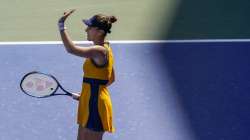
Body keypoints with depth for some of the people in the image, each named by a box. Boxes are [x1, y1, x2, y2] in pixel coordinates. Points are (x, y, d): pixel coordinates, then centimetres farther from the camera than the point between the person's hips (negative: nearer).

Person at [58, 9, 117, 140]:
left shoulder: (99, 51, -20)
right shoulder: (105, 49, 10)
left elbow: (72, 49, -35)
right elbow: (111, 79, 20)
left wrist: (61, 25, -27)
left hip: (95, 106, -10)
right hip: (90, 103, 10)